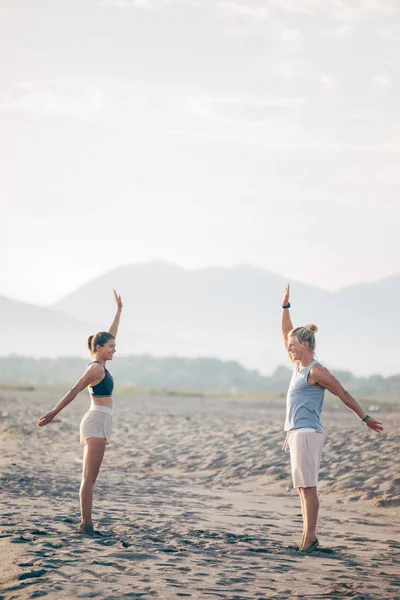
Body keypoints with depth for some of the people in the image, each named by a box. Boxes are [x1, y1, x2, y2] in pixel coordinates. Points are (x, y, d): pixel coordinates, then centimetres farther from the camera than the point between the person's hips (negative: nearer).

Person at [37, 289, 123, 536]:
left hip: (98, 423, 10)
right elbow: (74, 391, -12)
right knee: (89, 477, -13)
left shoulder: (100, 365, 16)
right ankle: (86, 524, -16)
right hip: (97, 422, -10)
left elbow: (110, 334, 27)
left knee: (90, 478, 5)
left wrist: (119, 310, 33)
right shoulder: (96, 368, -10)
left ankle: (86, 523, 4)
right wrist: (54, 413, -12)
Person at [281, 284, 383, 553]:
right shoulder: (298, 366, 14)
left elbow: (344, 394, -7)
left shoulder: (316, 371, -10)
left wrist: (366, 418, -4)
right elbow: (287, 333, 21)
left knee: (308, 487, -9)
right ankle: (308, 537, 9)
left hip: (308, 433, -9)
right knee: (303, 488, 8)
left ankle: (310, 538, -9)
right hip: (297, 433, 9)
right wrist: (285, 306, 16)